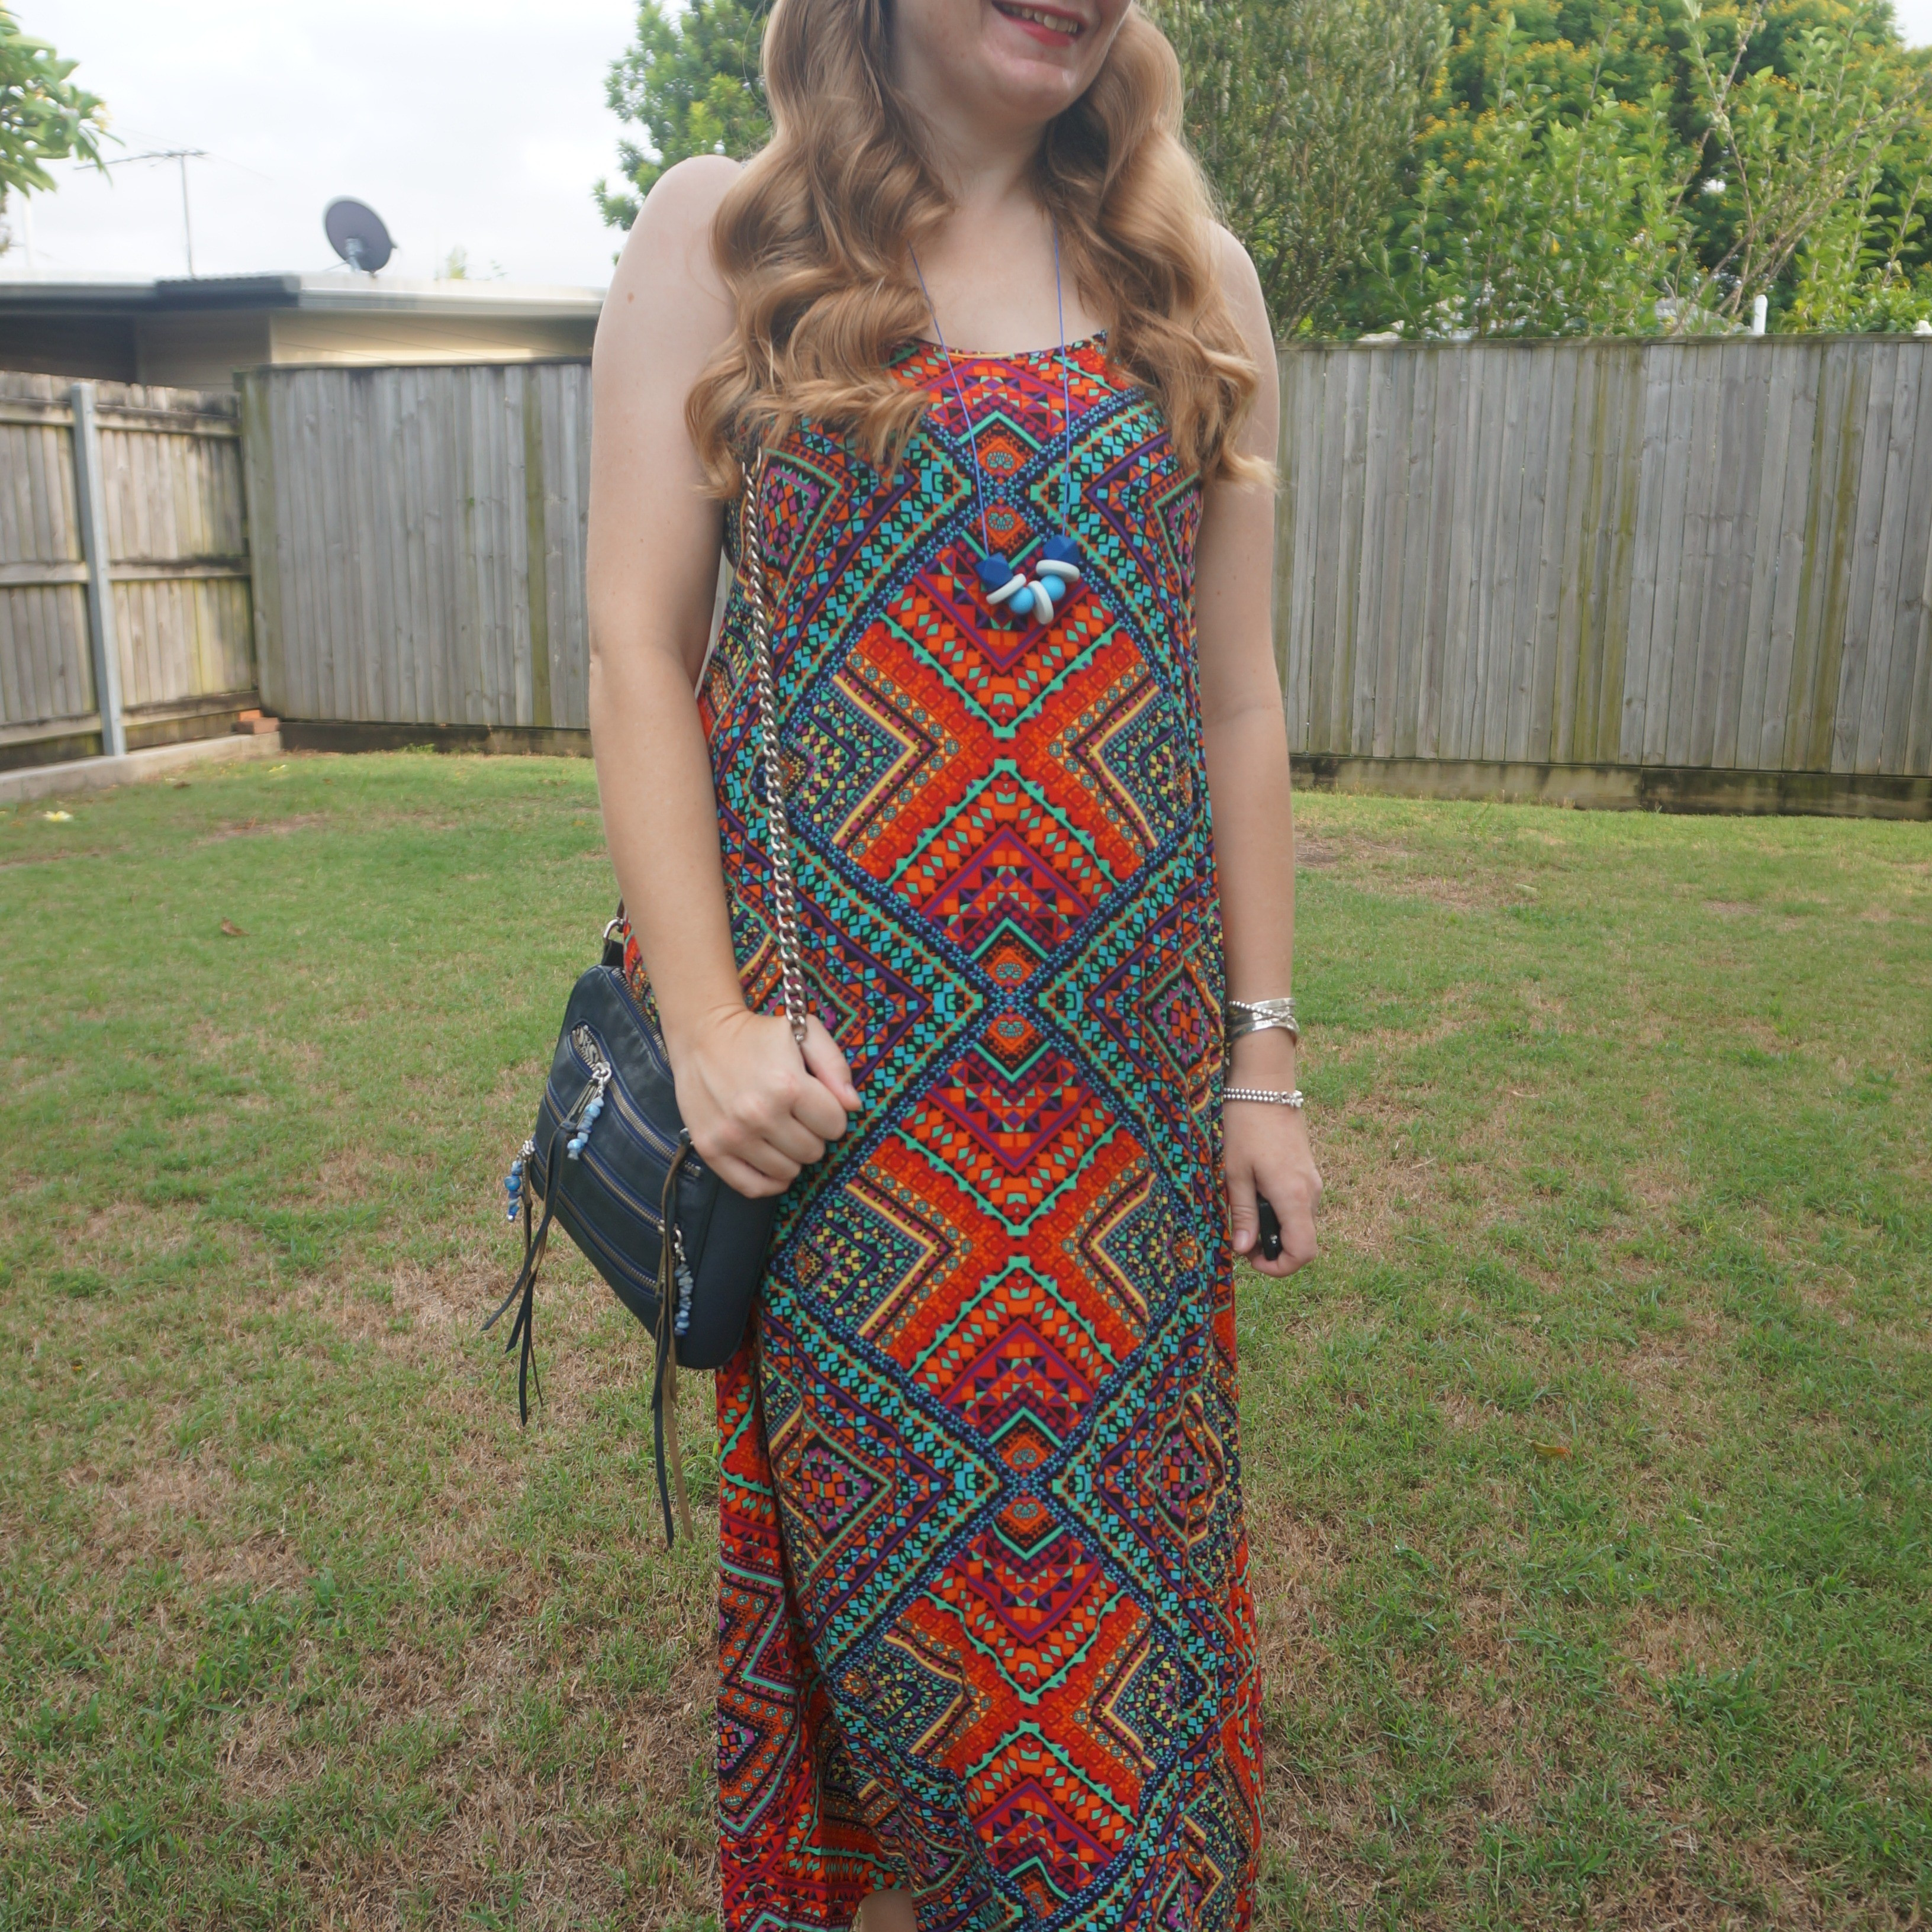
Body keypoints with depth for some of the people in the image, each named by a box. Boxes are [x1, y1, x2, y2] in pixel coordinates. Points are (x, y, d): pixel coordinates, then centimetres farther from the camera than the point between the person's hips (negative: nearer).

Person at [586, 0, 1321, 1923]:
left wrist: (1265, 1053, 4)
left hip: (1120, 1048, 2)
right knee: (872, 1526, 11)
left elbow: (1239, 701, 7)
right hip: (836, 1046, -1)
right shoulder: (718, 239, 3)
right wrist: (704, 1019, -10)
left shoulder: (1192, 282, 9)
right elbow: (637, 648, -2)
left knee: (1117, 1521, 11)